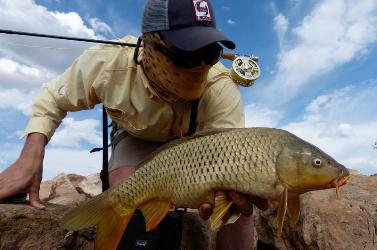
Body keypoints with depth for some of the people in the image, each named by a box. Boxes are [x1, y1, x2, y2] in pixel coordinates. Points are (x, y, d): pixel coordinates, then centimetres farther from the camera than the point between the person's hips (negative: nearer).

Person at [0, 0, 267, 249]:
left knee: (237, 198, -22)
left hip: (197, 140, 1)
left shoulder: (220, 88, -35)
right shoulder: (108, 63, -32)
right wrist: (31, 156, -28)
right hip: (138, 138, 1)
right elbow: (53, 99, -13)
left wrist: (224, 183, -64)